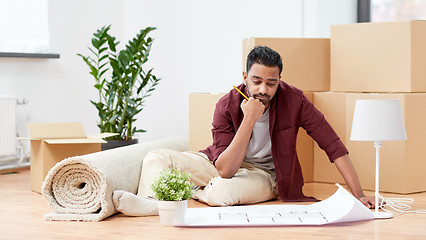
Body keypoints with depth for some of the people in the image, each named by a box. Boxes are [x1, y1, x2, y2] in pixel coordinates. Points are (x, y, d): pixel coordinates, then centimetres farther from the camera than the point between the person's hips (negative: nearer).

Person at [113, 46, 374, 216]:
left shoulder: (293, 100, -21)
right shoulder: (227, 106, -20)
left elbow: (334, 147, -17)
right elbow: (225, 169, -28)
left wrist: (359, 195, -23)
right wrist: (249, 120, -36)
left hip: (263, 173, -1)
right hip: (224, 164, 2)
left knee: (221, 191, -36)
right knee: (157, 158, -18)